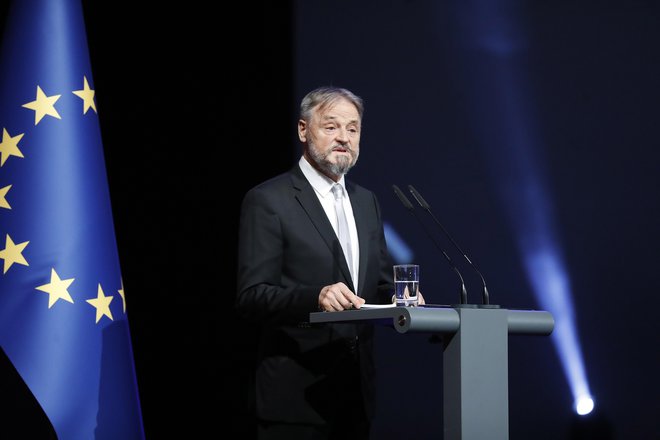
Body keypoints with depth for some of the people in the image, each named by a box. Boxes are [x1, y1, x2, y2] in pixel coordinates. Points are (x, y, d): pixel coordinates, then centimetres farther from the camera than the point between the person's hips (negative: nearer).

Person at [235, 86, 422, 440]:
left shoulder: (366, 201, 16)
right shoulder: (267, 201, -6)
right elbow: (251, 297, -13)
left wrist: (398, 298, -3)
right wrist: (316, 297, -29)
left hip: (357, 386, 6)